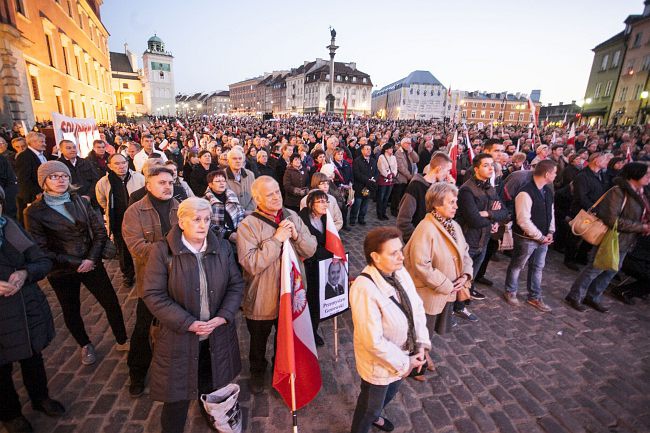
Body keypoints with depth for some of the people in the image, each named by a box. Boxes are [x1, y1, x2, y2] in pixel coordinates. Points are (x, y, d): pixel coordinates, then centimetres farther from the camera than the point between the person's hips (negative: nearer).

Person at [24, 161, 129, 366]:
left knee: (112, 303, 4)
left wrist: (91, 258, -13)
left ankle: (122, 341, 24)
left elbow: (100, 231, -2)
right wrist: (74, 263, -13)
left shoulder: (80, 201, -1)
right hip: (62, 271, -1)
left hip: (91, 263, 2)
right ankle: (85, 345, 40)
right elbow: (41, 249, -9)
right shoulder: (34, 211, -8)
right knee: (71, 311, 15)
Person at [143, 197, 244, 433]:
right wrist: (189, 324, -18)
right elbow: (153, 295, -14)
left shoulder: (222, 248, -3)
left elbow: (236, 284, 0)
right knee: (178, 392, 12)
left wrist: (223, 317, -14)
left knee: (211, 385, 23)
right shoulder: (162, 251, -13)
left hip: (218, 334, 3)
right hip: (179, 336, -3)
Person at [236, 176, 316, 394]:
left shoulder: (293, 217, -5)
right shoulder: (248, 225, -20)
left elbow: (311, 249, -4)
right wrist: (277, 239, -30)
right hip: (261, 300, -3)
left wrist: (296, 235, -23)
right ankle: (257, 372, 54)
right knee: (259, 341, 24)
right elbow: (250, 264, -30)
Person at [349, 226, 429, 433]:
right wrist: (404, 363, -18)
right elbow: (373, 341, -30)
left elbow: (417, 307, -2)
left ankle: (374, 415, 65)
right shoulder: (364, 288, -36)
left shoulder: (400, 272, -13)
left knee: (390, 393, 34)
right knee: (370, 406, 20)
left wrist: (421, 344, -9)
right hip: (379, 362, -7)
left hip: (402, 354, 7)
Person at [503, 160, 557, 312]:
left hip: (543, 238, 8)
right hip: (527, 238, -8)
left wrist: (550, 232, 2)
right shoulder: (525, 193, -24)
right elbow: (524, 221, -26)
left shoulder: (548, 191, 4)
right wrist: (540, 237, -17)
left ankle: (534, 297, 36)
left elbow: (551, 212, 15)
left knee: (538, 267, 19)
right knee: (517, 266, 12)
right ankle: (510, 292, 33)